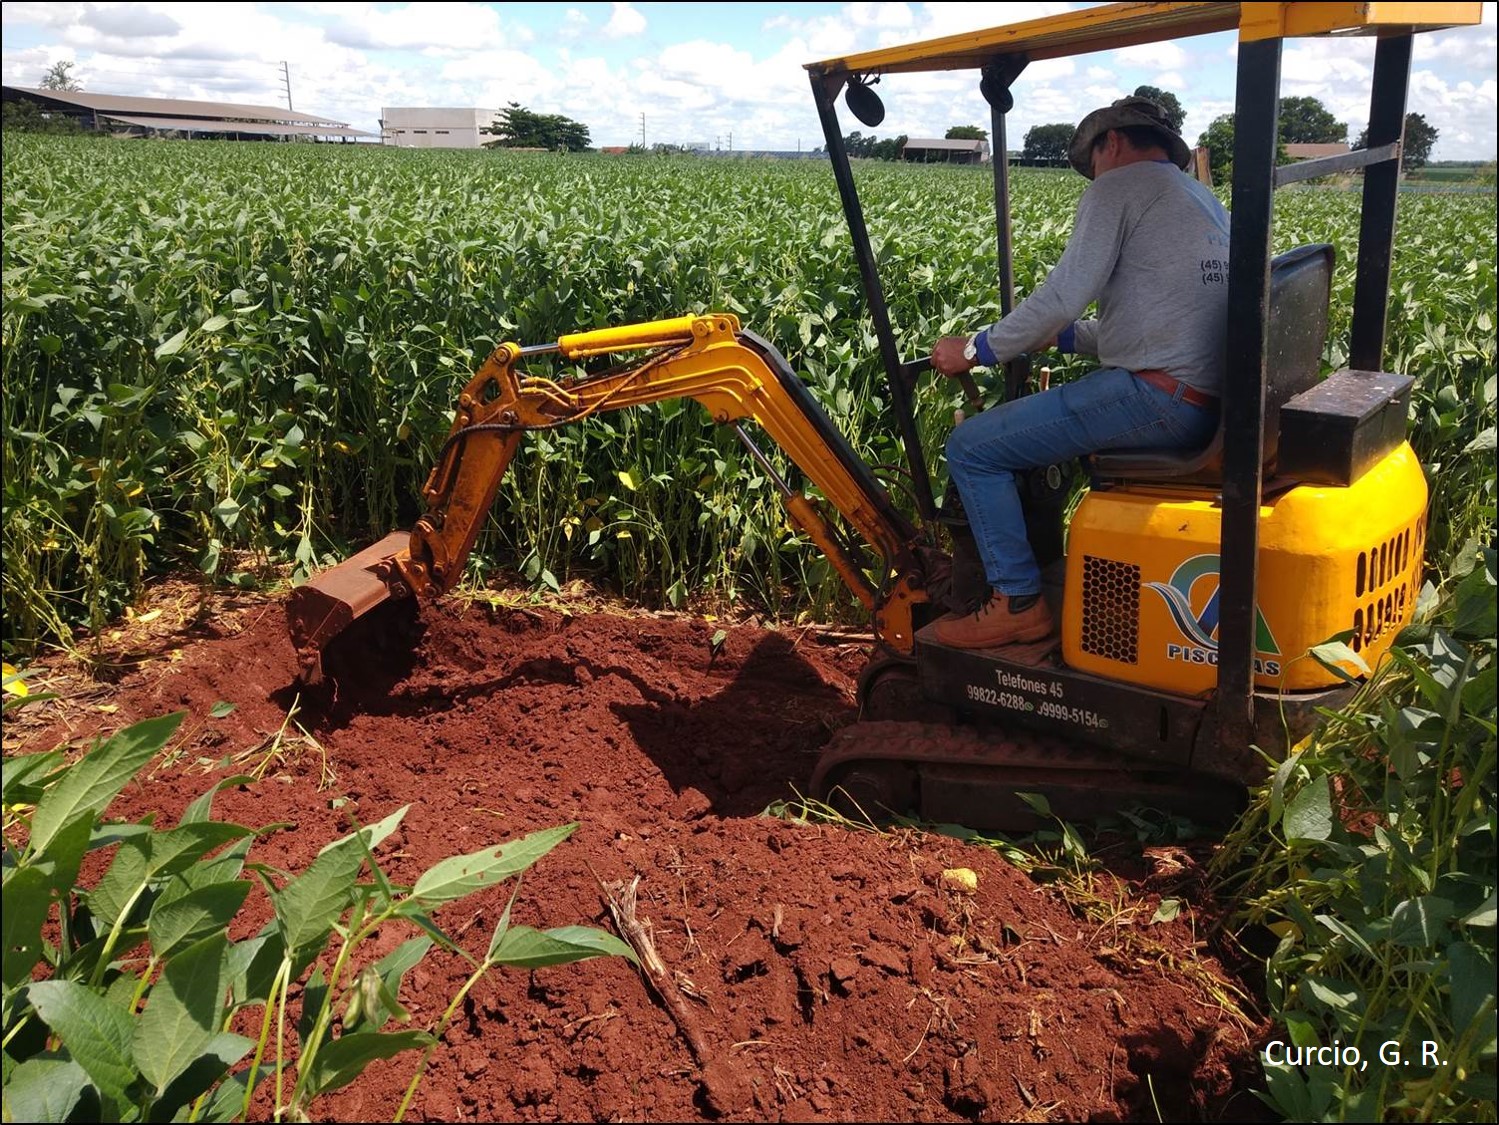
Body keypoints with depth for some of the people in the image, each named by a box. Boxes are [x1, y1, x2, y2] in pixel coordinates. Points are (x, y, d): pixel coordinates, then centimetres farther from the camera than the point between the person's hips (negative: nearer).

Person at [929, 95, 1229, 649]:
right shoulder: (1205, 201, 25)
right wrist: (1060, 337, 28)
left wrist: (976, 350, -2)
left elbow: (1063, 295, -13)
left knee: (972, 447, -4)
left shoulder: (1120, 184, -2)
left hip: (1156, 396, -10)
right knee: (1040, 420, 32)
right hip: (1210, 402, 10)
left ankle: (1018, 603, 0)